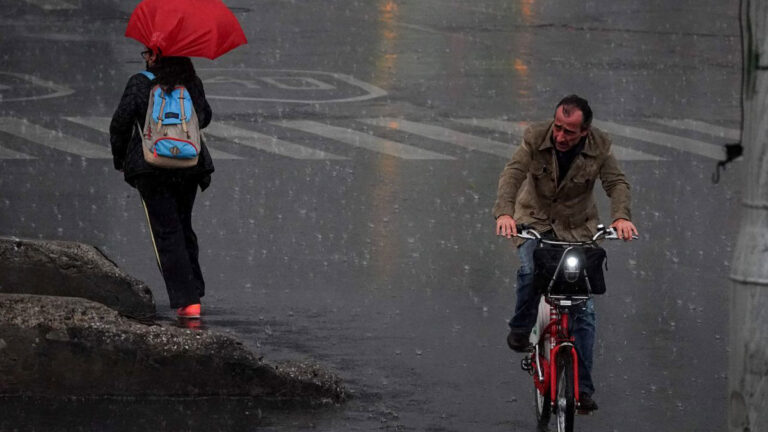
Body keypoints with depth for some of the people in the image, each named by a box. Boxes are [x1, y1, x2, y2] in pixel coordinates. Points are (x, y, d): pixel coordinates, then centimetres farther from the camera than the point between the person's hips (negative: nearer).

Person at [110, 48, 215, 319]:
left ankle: (187, 301, -10)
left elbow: (120, 123, -6)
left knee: (166, 234, -2)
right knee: (183, 227, 20)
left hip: (151, 169, -4)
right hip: (190, 167, 4)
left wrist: (119, 158, 8)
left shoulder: (139, 85, -5)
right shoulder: (193, 84, 6)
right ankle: (194, 292, 20)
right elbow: (205, 118, 21)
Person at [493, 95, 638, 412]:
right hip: (535, 221, -1)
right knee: (531, 271, -33)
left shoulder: (599, 147, -13)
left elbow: (616, 183, -18)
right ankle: (521, 329, -3)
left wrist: (621, 216, -40)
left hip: (577, 228, 1)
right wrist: (504, 212, -45)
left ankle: (582, 388, 2)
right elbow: (512, 174, -26)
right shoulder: (536, 138, -16)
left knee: (584, 309, -5)